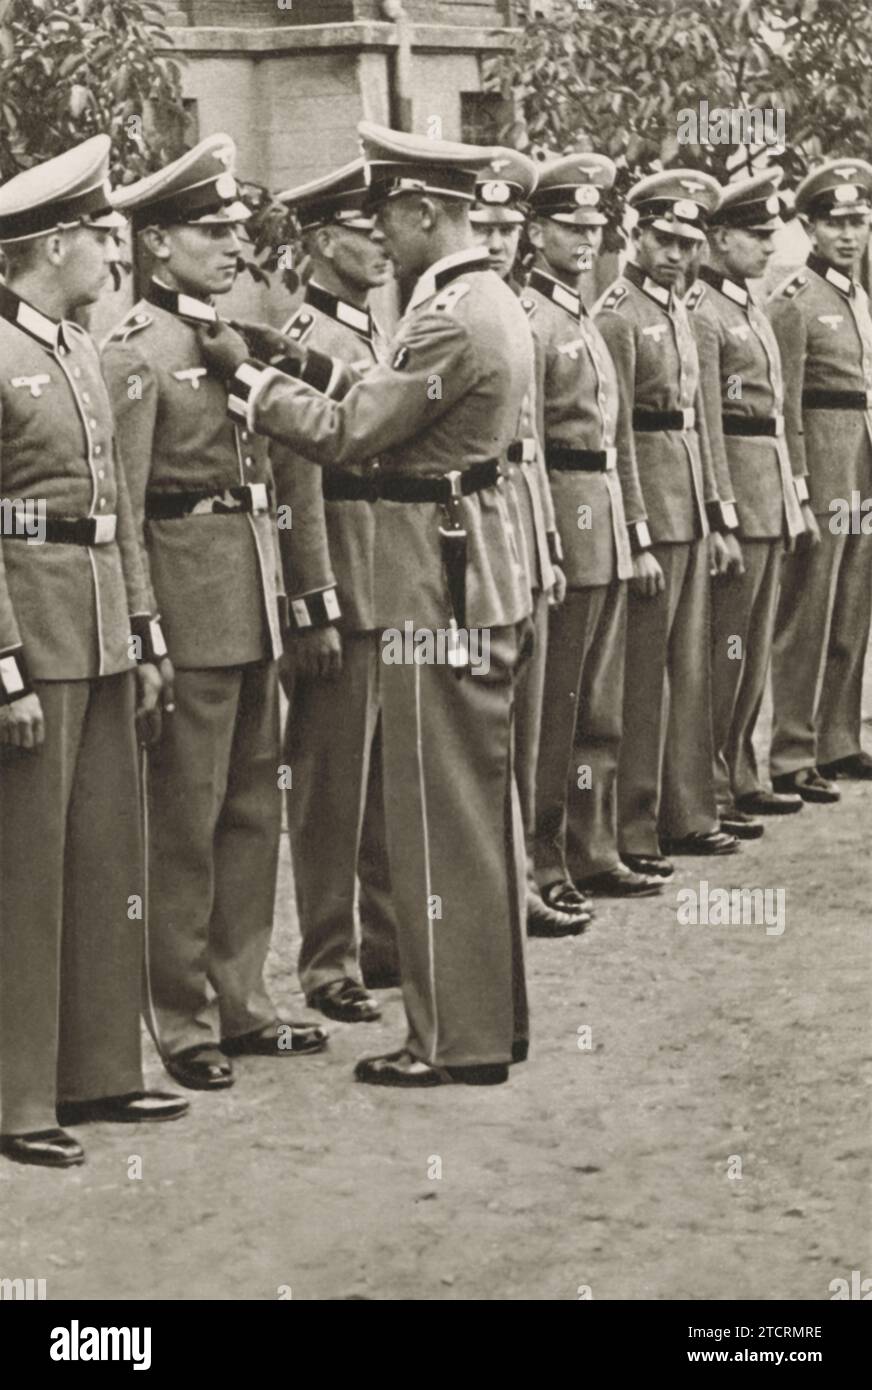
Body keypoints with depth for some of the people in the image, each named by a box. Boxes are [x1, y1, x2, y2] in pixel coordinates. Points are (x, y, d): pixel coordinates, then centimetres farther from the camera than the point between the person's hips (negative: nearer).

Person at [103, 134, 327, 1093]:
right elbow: (120, 507, -14)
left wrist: (281, 599, 14)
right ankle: (182, 1023, 10)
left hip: (252, 606, 8)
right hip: (190, 603, -8)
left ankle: (240, 1003, 24)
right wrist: (142, 635, -18)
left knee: (253, 810, 13)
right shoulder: (136, 352, -11)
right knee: (183, 819, 0)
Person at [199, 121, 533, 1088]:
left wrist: (247, 372, -8)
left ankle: (454, 1039, 3)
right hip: (477, 572, 10)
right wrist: (328, 372, 6)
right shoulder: (487, 301, 12)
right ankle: (492, 1014, 25)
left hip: (439, 587, -10)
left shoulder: (452, 321, -20)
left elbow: (345, 437, -18)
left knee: (439, 812, -3)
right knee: (482, 800, 15)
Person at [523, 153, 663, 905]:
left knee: (601, 709, 13)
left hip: (608, 537, 9)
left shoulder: (588, 320, 17)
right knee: (552, 708, -2)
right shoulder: (524, 319, -12)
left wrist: (639, 536, 18)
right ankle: (540, 865, 5)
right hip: (561, 527, -9)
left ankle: (593, 853, 21)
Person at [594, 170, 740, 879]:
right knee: (641, 676, -4)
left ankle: (687, 816, 22)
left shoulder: (678, 311, 15)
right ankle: (631, 833, 2)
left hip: (690, 512, 9)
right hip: (648, 509, -9)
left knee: (690, 668, 13)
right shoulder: (617, 316, -11)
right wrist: (636, 540, -19)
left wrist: (719, 520, 16)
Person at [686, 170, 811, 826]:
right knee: (725, 647, -4)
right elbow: (705, 425, -17)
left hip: (771, 493, 9)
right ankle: (706, 791, 2)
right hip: (735, 489, -9)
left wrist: (796, 497, 18)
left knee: (753, 648, 14)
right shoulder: (701, 310, -13)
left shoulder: (752, 307, 16)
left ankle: (741, 778, 22)